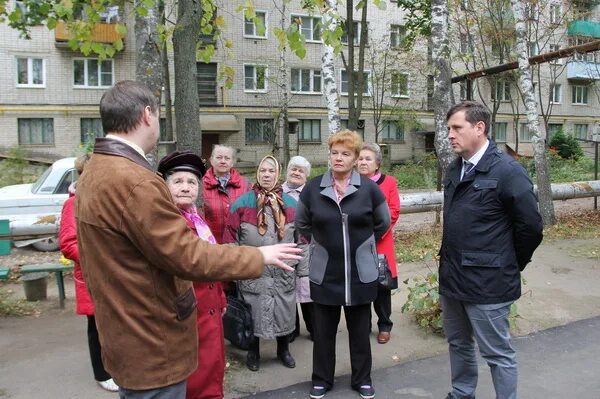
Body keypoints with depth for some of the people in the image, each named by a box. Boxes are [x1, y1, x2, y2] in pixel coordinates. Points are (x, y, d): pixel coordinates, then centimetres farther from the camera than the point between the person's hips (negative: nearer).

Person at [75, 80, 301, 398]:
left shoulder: (96, 172, 7)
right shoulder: (133, 180, -25)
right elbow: (187, 256, -24)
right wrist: (259, 256, -14)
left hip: (128, 335, 10)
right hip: (152, 345, -10)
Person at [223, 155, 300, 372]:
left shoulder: (291, 204, 6)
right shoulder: (242, 203, -2)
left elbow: (301, 236, 12)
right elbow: (231, 235, -1)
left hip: (284, 271, 2)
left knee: (284, 310, 12)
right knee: (253, 311, 9)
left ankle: (283, 349, 34)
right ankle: (253, 352, 29)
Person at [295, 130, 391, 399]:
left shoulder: (369, 188, -6)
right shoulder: (313, 188, -3)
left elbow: (383, 222, 8)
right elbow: (301, 222, 12)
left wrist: (363, 244, 8)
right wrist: (319, 243, 9)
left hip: (360, 272, -1)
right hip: (324, 272, 1)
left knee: (360, 330, 14)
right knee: (323, 330, 12)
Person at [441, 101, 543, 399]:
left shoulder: (507, 171, -15)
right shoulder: (455, 170, 8)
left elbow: (530, 227, -12)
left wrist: (510, 267, -2)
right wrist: (449, 263, 14)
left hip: (487, 282, -7)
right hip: (451, 277, 8)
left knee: (498, 353, 7)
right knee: (458, 344, 22)